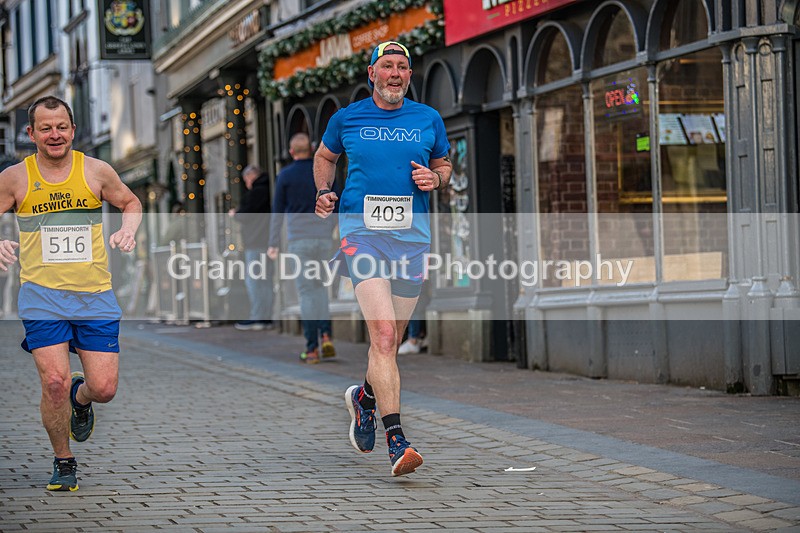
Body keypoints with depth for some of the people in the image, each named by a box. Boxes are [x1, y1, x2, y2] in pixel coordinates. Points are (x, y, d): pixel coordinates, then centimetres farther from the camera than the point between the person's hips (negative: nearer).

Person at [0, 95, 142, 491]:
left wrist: (128, 229, -2)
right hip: (42, 294, -1)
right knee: (54, 382, -15)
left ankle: (80, 399, 35)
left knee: (104, 388, -4)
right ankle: (63, 462, 9)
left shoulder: (96, 171, 2)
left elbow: (130, 202, 18)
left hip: (95, 294, 1)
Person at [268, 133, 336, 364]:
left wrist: (274, 244, 5)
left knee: (306, 292, 0)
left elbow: (277, 212, 0)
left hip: (299, 239, -2)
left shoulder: (285, 176, -2)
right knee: (320, 286, 18)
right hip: (324, 238, 2)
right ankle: (326, 334, -1)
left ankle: (312, 348, -3)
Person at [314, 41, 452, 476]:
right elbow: (324, 156, 25)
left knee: (391, 341, 10)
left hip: (412, 235, 3)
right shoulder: (346, 119, 7)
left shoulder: (429, 120, 10)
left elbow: (444, 165, 23)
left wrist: (435, 179, 0)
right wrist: (324, 192, 7)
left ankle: (365, 397, 43)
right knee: (383, 333, -19)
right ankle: (395, 440, -23)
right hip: (362, 231, -3)